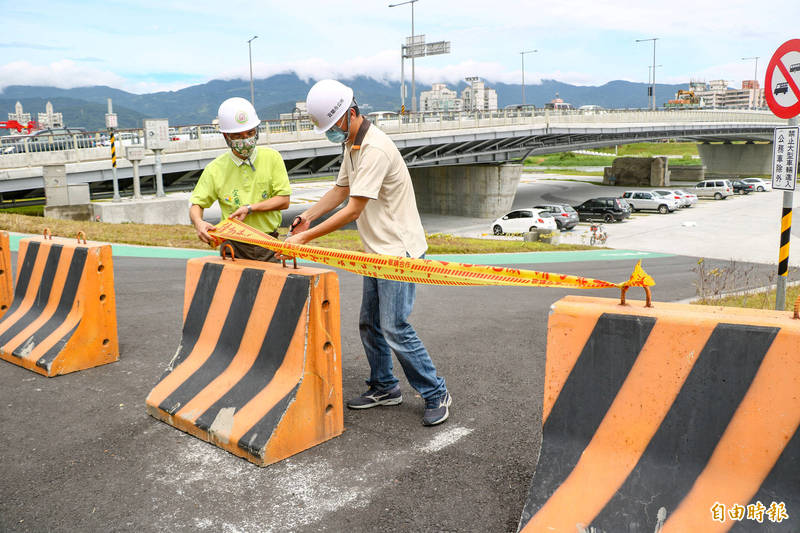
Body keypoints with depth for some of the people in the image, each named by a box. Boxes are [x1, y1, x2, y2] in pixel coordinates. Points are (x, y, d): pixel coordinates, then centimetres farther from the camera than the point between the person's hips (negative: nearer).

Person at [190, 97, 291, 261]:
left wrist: (250, 208, -12)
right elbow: (196, 204, 7)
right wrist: (198, 223, -16)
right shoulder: (215, 169, 3)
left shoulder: (272, 158, 3)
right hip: (234, 246, 0)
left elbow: (284, 200, -1)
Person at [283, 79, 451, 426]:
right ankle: (384, 387, 30)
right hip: (377, 252, 10)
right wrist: (309, 215, 2)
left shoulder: (375, 149, -22)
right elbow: (341, 190, 18)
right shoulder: (351, 144, 11)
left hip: (400, 250, -10)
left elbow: (353, 210, -24)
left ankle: (436, 394, 3)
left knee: (394, 327, -11)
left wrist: (306, 237, -21)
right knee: (369, 324, 14)